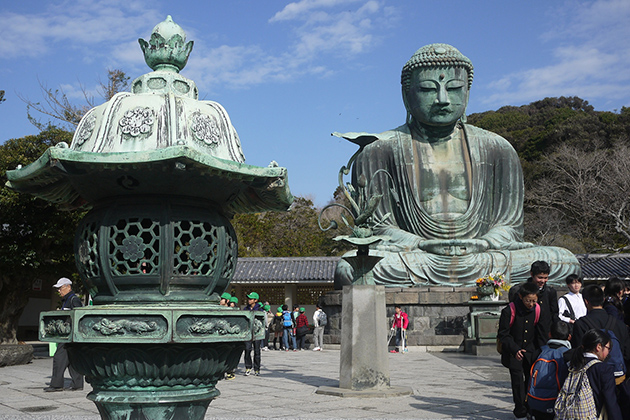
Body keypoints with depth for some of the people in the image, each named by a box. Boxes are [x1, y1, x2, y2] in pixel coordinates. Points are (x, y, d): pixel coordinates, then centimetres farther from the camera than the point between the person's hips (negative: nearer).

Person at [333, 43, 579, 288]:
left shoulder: (496, 150, 13)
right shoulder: (380, 151, 4)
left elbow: (510, 225, 10)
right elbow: (374, 226, 0)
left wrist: (482, 244, -13)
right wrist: (421, 244, -18)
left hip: (479, 259, 3)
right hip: (414, 260, -2)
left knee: (565, 262, -21)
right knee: (349, 269, -35)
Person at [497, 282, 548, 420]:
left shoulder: (538, 311, -5)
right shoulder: (509, 311, -17)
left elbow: (542, 335, 2)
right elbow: (503, 334, -13)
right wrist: (515, 350, -25)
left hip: (531, 351, 3)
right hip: (513, 352, -3)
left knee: (532, 378, 4)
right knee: (518, 380, -4)